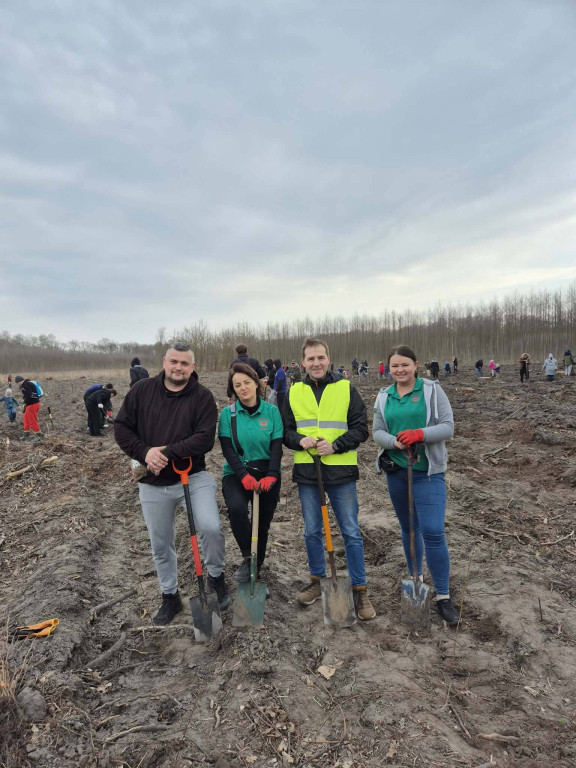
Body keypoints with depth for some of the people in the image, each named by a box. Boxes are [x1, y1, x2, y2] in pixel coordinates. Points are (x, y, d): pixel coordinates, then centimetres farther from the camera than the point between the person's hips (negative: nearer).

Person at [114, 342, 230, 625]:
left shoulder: (203, 397, -9)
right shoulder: (142, 391, -2)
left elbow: (205, 439, -18)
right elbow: (121, 427, -1)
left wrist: (167, 453, -27)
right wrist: (145, 452, -18)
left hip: (193, 476, -2)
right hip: (153, 483, 3)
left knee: (211, 528, -20)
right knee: (160, 545, 15)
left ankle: (216, 576, 12)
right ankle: (170, 597, 38)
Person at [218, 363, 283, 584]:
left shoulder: (272, 411, -2)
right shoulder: (228, 414, -2)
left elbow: (277, 446, -5)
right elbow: (227, 448, -8)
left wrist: (271, 476, -20)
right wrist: (243, 475, -21)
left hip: (267, 475, 1)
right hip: (237, 475, -1)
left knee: (262, 525, 9)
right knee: (236, 508, -29)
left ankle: (255, 570, 32)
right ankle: (248, 558, -7)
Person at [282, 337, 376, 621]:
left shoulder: (346, 389, -2)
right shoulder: (294, 392, 5)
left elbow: (360, 429, -2)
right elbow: (285, 430, 9)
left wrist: (335, 445, -17)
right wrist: (300, 440, -12)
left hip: (341, 472, -2)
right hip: (306, 472, 3)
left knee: (351, 532, 5)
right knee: (312, 532, 14)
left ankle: (359, 589, 20)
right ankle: (317, 580, 34)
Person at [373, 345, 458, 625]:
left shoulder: (432, 389, -4)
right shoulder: (384, 396, 6)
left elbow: (448, 427, -8)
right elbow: (377, 432, 4)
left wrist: (419, 434, -25)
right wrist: (395, 441, -17)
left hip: (428, 471, -4)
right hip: (396, 470, 4)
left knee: (433, 532, -9)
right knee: (408, 528, 17)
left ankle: (443, 596, 6)